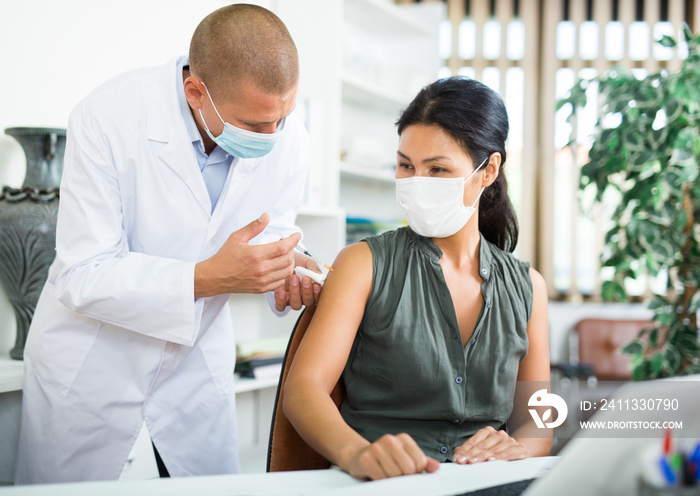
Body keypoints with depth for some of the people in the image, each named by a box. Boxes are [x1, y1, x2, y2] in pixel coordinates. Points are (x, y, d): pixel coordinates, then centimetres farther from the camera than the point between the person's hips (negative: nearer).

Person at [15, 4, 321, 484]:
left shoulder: (287, 135, -14)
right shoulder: (107, 119, -27)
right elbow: (82, 278, -26)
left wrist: (283, 269, -20)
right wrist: (206, 278, -38)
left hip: (196, 362, 4)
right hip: (91, 357, -3)